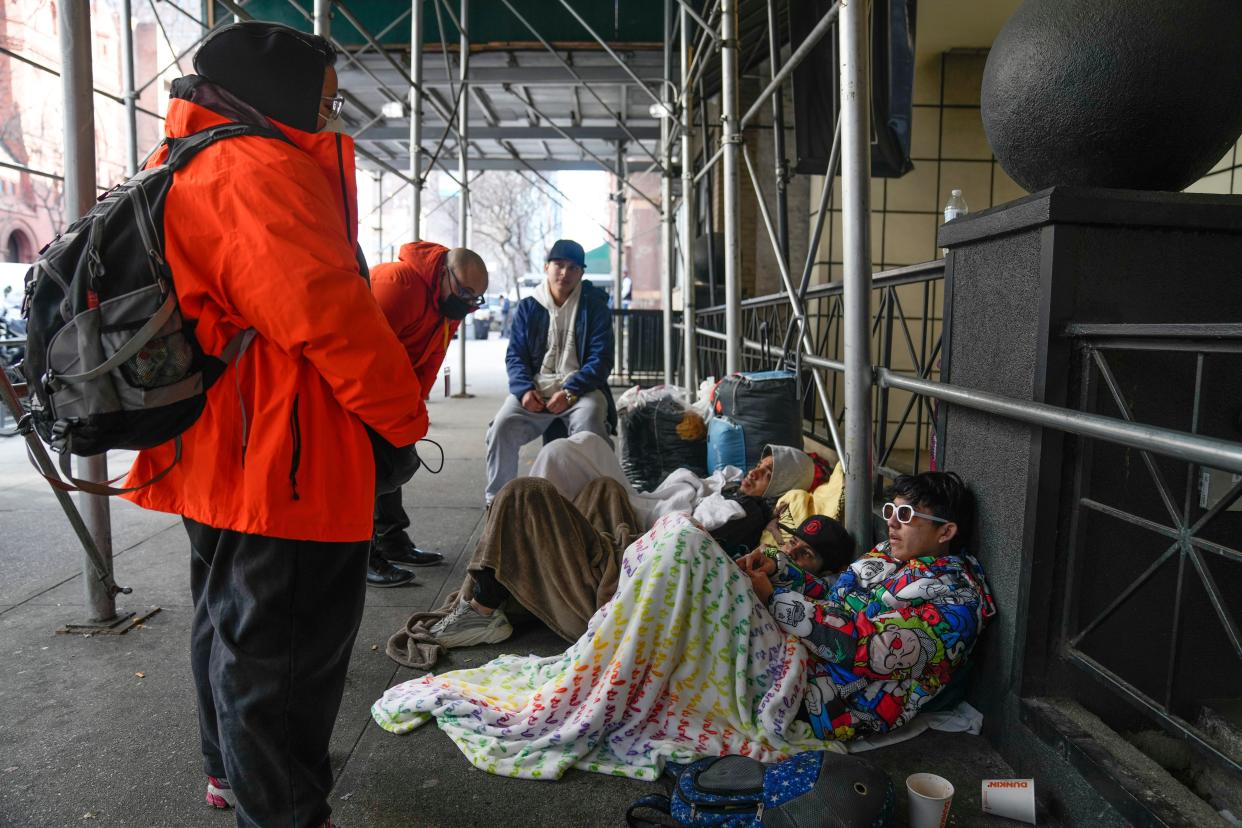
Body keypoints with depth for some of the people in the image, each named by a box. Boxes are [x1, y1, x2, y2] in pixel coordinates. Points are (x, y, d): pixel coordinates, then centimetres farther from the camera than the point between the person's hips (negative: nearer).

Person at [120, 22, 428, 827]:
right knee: (286, 646, 2)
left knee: (232, 623, 25)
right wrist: (404, 413, -15)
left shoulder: (190, 171, 17)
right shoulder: (263, 168, -17)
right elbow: (328, 312, -26)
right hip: (285, 463, -11)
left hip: (220, 458, 11)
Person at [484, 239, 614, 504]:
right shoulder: (528, 307, 12)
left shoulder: (594, 306, 6)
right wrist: (524, 389, -12)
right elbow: (515, 355, 10)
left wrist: (570, 392, -16)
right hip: (536, 390, 2)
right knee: (502, 427, -24)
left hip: (580, 388, -2)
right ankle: (496, 499, -8)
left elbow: (601, 360, -1)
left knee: (589, 426, -35)